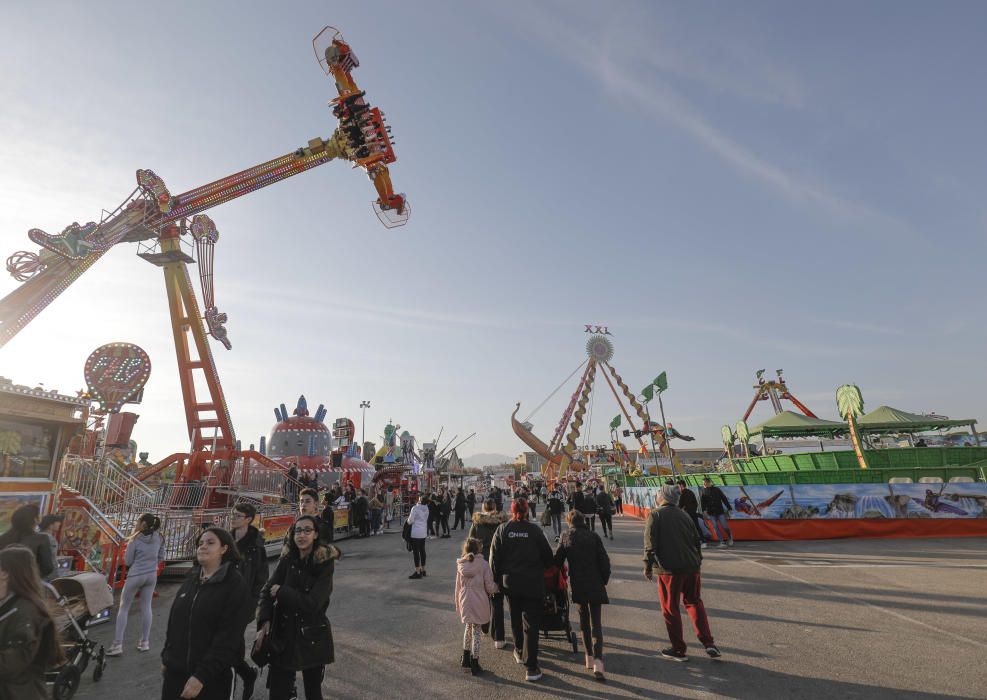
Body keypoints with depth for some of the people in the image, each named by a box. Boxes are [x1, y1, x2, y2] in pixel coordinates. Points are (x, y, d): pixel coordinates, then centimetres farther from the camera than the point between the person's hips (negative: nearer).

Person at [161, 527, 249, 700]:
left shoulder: (236, 585, -15)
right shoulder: (191, 578, 5)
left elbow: (228, 637, -18)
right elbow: (173, 620, 14)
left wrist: (202, 675, -20)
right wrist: (166, 657, 13)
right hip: (175, 671, 6)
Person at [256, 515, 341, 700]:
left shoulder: (325, 563, -15)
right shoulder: (288, 559, -2)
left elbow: (312, 603, -19)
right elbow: (267, 591, -4)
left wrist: (281, 592, -12)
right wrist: (264, 622, -18)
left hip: (312, 637, -3)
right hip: (283, 633, 3)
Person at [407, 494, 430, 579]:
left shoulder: (415, 508, -16)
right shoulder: (427, 508, 3)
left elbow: (410, 520, -13)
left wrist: (408, 521, 8)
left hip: (416, 532, -7)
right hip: (423, 532, 7)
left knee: (416, 551, 0)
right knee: (422, 550, 16)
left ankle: (417, 572, 3)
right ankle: (423, 570, 25)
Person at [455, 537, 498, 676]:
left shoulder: (460, 565, -1)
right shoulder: (483, 564, -13)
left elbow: (458, 587, 7)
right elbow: (490, 587, -10)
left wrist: (458, 604, 18)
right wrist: (497, 588, 12)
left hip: (465, 602, 4)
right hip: (479, 602, -4)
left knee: (468, 628, 23)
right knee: (476, 631, 6)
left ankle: (466, 658, 33)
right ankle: (474, 665, 14)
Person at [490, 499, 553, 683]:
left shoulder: (502, 530, -7)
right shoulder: (534, 530, -12)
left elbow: (494, 558, -3)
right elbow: (547, 555, -5)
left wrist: (496, 579, 8)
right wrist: (540, 569, 15)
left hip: (510, 582, 3)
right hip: (533, 583, -2)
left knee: (515, 619, 23)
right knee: (531, 623, 4)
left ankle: (520, 652, 40)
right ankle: (531, 667, 4)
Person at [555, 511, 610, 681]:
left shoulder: (565, 537, -2)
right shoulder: (594, 537, -3)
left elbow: (558, 561, 1)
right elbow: (605, 561, -4)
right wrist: (604, 580, 10)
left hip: (577, 585, 1)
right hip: (595, 585, 0)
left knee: (584, 620, 18)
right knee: (596, 622, 4)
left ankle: (589, 657, 22)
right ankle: (598, 659, -11)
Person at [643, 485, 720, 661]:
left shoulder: (655, 515, -7)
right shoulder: (684, 514, 11)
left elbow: (650, 544, -12)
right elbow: (697, 540, 16)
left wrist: (648, 566, -5)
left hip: (669, 569, -6)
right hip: (691, 566, 6)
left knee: (670, 608, 8)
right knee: (694, 602, 23)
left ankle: (678, 649, 17)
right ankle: (708, 643, 17)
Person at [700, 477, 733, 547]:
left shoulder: (716, 489, 2)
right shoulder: (703, 491, 5)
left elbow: (724, 499, 5)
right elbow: (702, 502, -2)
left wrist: (729, 508, 2)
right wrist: (704, 510, -16)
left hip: (720, 511, -1)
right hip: (711, 513, 1)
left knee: (725, 526, 2)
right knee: (716, 527, -2)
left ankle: (730, 537, 28)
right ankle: (722, 541, 6)